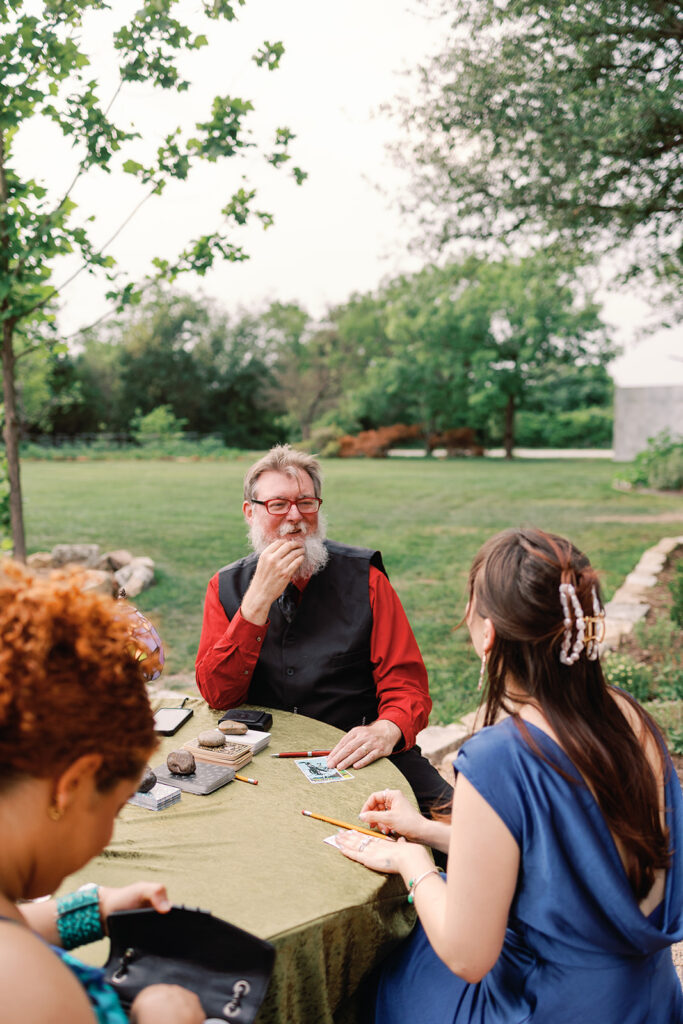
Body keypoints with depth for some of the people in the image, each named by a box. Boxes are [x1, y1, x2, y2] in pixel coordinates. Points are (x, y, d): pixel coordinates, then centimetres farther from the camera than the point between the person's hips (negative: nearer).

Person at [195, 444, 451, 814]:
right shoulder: (226, 587, 4)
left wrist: (387, 729, -26)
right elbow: (216, 695, -8)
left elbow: (405, 680, -3)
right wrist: (260, 599, -18)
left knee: (444, 808, -26)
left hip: (355, 752, -1)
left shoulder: (362, 576, 0)